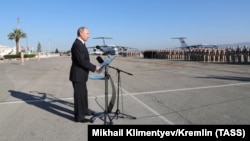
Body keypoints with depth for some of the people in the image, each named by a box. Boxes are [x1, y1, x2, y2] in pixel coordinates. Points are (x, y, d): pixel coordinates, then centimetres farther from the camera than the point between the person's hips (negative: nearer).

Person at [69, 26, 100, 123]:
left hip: (81, 75, 10)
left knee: (83, 94, 21)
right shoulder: (77, 44, -20)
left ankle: (84, 111, 37)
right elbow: (82, 61, -27)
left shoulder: (80, 44, 13)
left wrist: (92, 67, 11)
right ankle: (79, 116, 12)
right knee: (79, 95, 0)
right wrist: (94, 67, -21)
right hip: (78, 75, -10)